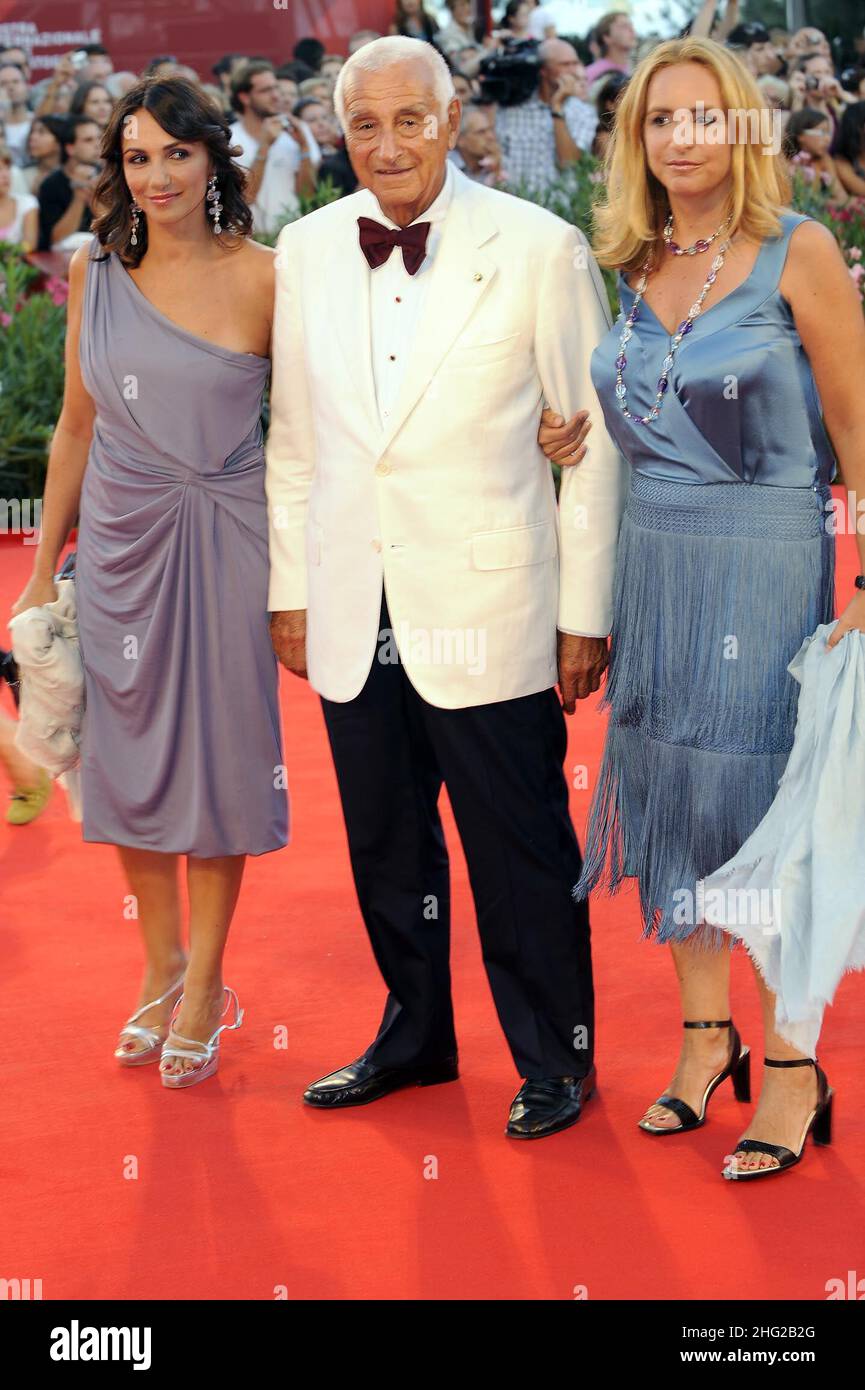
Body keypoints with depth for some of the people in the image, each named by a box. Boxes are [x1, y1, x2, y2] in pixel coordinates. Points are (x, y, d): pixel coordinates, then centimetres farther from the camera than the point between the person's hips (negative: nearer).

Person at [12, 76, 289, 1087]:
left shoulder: (260, 278, -7)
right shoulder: (95, 271, 2)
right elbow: (77, 425, 8)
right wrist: (43, 568, 8)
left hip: (223, 541, -3)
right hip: (119, 540, 3)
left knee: (217, 759, 5)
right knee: (128, 756, 10)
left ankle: (203, 986, 19)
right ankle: (161, 967, 28)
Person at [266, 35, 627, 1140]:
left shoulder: (540, 249, -6)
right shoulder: (304, 251, 6)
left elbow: (595, 440, -3)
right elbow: (292, 438, 13)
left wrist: (585, 612, -4)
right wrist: (288, 589, 11)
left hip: (488, 612, -4)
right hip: (353, 618, 4)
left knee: (521, 850, 3)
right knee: (384, 844, 16)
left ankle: (555, 1059, 21)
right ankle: (415, 1036, 34)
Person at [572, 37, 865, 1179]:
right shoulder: (635, 265, 8)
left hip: (768, 569, -5)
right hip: (653, 569, 6)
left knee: (764, 809, -1)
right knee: (664, 794, 10)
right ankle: (706, 1033, 27)